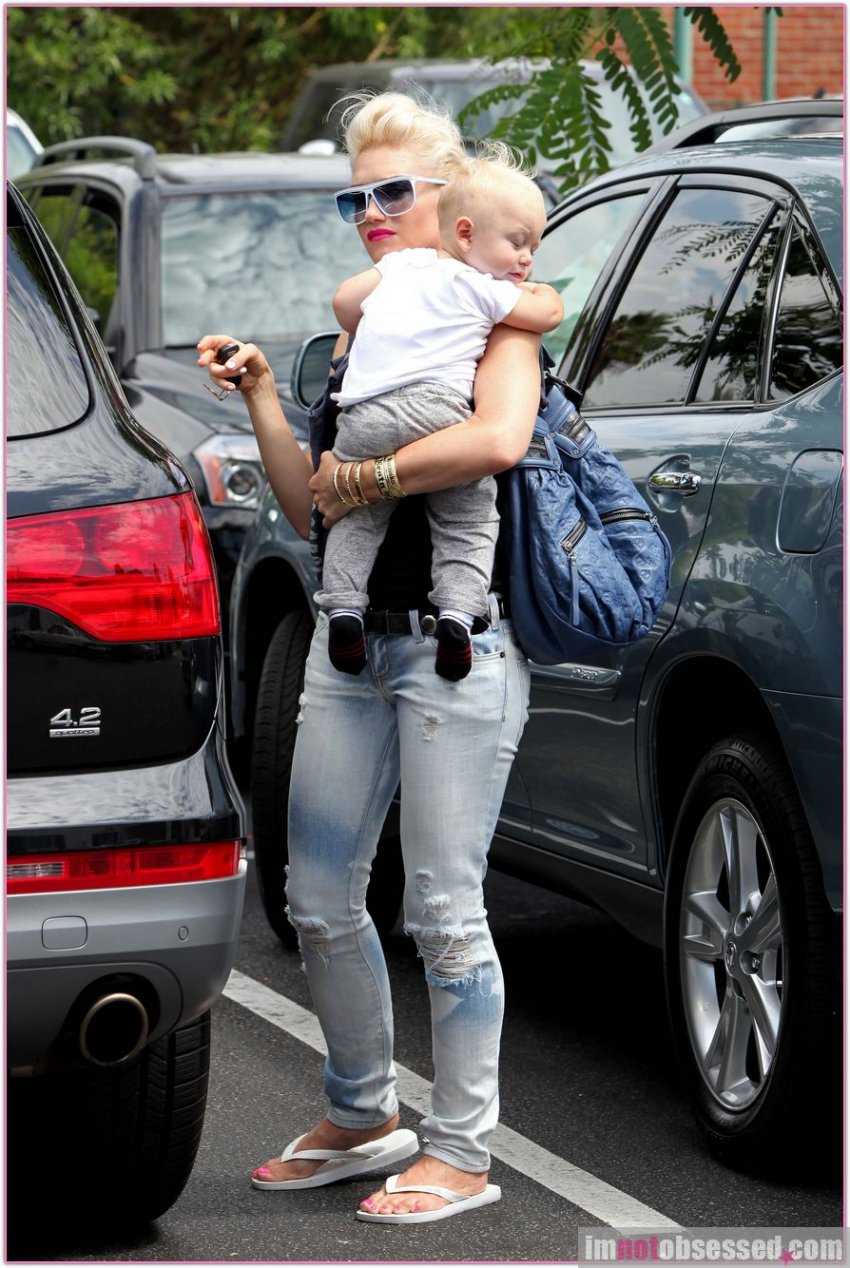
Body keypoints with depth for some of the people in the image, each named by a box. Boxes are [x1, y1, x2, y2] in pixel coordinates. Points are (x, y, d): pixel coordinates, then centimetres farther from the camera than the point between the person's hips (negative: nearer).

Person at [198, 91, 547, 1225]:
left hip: (456, 640, -7)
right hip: (349, 633, 7)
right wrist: (259, 395, 3)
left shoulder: (494, 317, -4)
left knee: (443, 908, -4)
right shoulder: (360, 331, 17)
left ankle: (462, 1153, 7)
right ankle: (363, 1118, 26)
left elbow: (499, 439, -27)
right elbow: (305, 506, 15)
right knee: (320, 899, 9)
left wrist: (359, 474, -16)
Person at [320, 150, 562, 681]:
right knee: (469, 519, 4)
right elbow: (549, 314, 10)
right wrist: (540, 291, 31)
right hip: (433, 410, -5)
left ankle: (344, 606, 5)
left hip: (362, 419, 5)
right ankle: (458, 610, -13)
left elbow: (344, 300, 28)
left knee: (358, 517, 20)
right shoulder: (483, 289, 7)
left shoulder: (404, 262, 24)